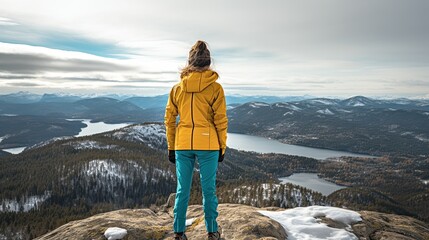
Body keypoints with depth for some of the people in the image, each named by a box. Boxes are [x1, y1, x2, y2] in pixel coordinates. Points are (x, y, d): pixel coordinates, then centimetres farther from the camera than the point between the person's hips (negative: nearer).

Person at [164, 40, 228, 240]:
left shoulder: (177, 88, 3)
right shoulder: (215, 87, -6)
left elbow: (169, 120, 6)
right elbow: (221, 121, -5)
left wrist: (171, 147, 14)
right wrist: (222, 146, 6)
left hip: (182, 145, 2)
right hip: (208, 145, -2)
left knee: (182, 189, 12)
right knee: (209, 189, 10)